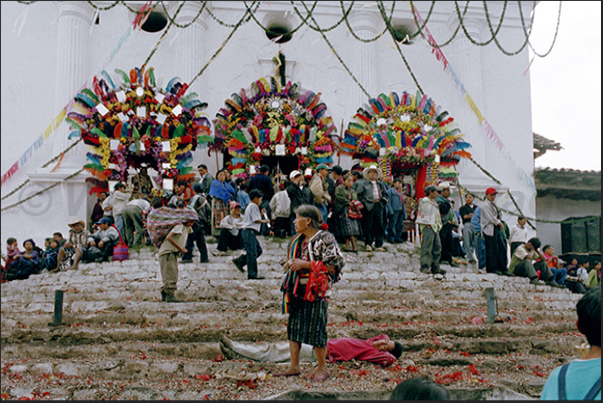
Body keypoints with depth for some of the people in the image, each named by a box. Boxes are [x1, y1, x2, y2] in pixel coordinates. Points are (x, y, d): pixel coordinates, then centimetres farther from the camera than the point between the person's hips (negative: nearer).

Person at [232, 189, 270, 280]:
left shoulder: (251, 206, 24)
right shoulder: (253, 206, -9)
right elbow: (256, 220, -13)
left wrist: (261, 214, 16)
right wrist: (265, 221, 1)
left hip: (249, 232, 11)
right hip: (249, 231, -11)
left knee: (258, 250, 10)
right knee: (252, 253, -10)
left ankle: (239, 261, 11)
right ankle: (252, 274, -9)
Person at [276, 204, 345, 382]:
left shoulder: (325, 239, -11)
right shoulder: (297, 240, 14)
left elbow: (334, 266, -19)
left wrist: (306, 264, -19)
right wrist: (290, 263, 6)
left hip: (316, 292, -8)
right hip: (298, 290, 8)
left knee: (316, 330, -2)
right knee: (294, 327, 9)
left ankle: (322, 368, 12)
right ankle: (294, 367, 19)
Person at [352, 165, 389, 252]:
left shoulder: (381, 184, 20)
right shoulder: (363, 183, 7)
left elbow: (386, 196, 23)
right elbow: (358, 194, 1)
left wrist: (383, 202, 6)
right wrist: (364, 202, -8)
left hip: (378, 206, 4)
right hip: (368, 206, -4)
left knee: (379, 226, 0)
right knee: (368, 226, -4)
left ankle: (379, 245, 3)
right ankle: (368, 244, 2)